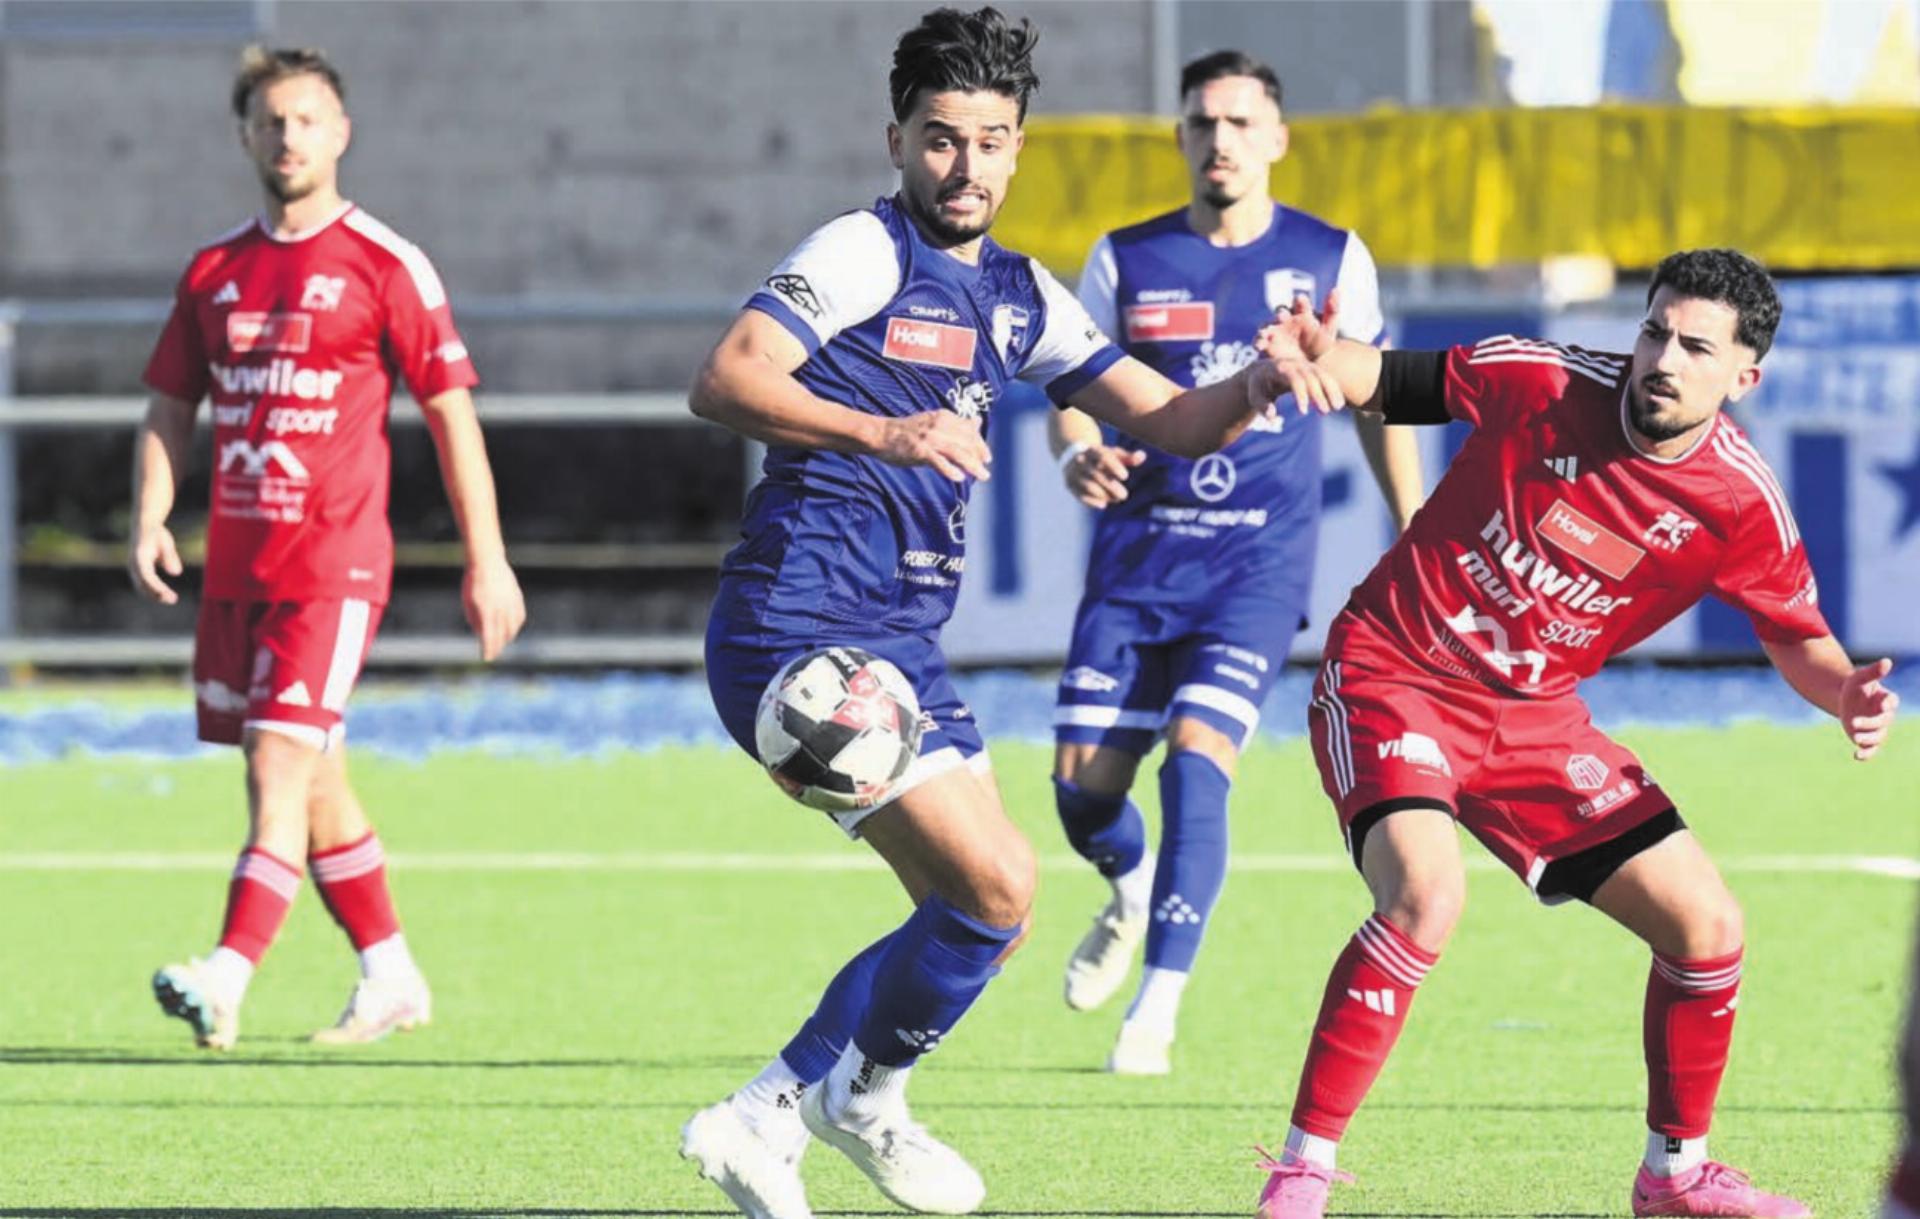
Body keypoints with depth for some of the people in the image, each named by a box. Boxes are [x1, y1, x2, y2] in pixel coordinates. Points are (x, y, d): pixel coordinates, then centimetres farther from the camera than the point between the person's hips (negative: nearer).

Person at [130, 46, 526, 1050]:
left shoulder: (387, 267, -3)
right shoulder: (215, 272, 12)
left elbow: (451, 413, -2)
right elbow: (170, 410, 17)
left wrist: (485, 561, -4)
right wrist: (149, 525, 0)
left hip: (334, 561, -6)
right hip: (235, 561, 6)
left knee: (280, 768, -17)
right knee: (312, 784, 12)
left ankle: (225, 982, -26)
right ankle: (390, 977, 24)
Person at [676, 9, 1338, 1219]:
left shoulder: (1019, 295, 16)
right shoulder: (865, 252, -10)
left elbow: (1171, 418, 16)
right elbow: (725, 381, -23)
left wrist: (1255, 387, -6)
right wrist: (883, 435, -37)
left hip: (901, 642, 9)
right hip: (804, 626, -9)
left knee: (980, 912, 11)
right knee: (998, 888, -15)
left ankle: (765, 1119, 19)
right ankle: (865, 1093, 8)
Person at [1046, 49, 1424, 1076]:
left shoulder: (1330, 260, 3)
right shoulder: (1124, 261, 4)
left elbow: (1377, 403, 12)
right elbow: (1073, 395, 5)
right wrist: (1078, 457, -19)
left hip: (1259, 560, -2)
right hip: (1138, 552, 2)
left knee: (1196, 760, -20)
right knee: (1081, 787, -4)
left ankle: (1156, 1011, -12)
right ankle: (1134, 893, 33)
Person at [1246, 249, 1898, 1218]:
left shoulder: (1741, 503, -10)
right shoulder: (1541, 382, -15)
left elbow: (1796, 635, 5)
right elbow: (1399, 381, 1)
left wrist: (1848, 694, -17)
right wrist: (1321, 359, -21)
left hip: (1533, 716, 4)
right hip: (1393, 675, -4)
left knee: (1708, 928, 1)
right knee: (1426, 893, -31)